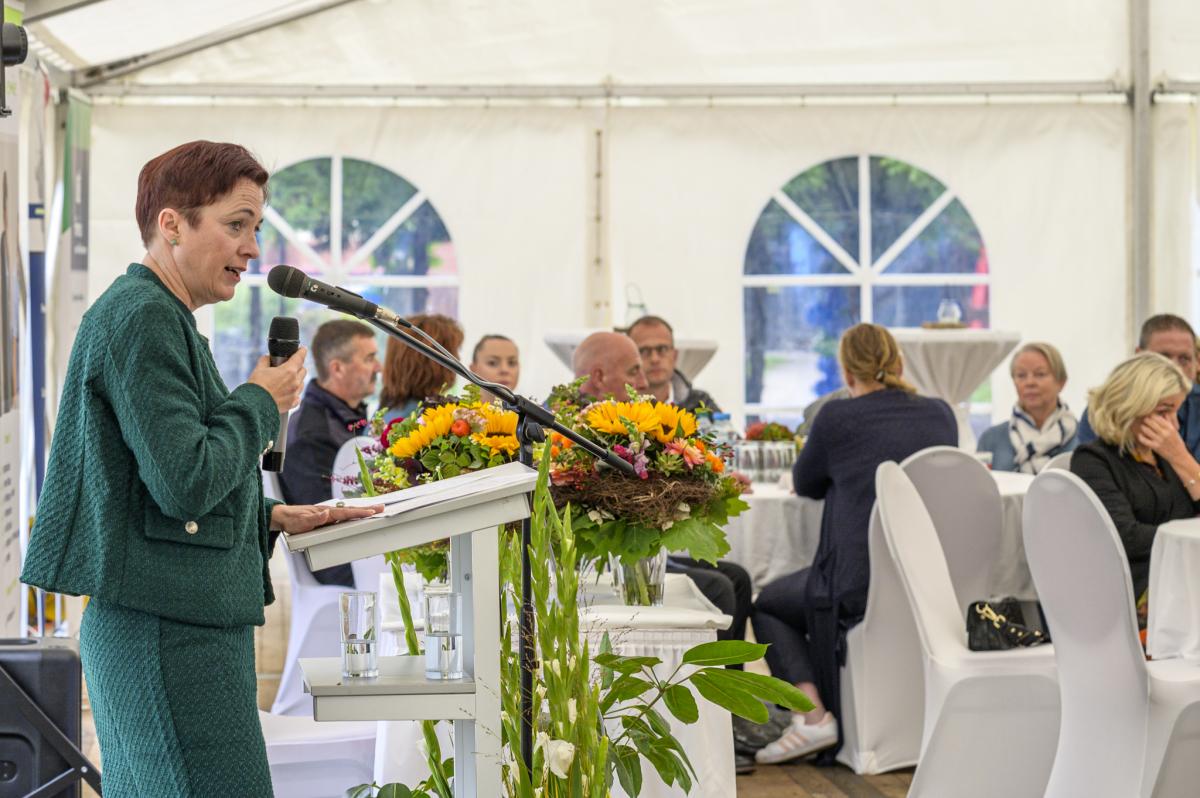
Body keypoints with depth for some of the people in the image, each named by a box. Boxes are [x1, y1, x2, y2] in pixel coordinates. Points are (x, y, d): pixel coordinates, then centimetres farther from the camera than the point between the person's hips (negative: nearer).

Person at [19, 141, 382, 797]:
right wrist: (262, 402, -7)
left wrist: (270, 518, 20)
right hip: (169, 631, -11)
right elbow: (185, 483, -21)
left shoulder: (162, 319, 19)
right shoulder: (142, 318, -13)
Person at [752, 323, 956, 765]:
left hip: (861, 588, -6)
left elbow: (805, 483, 12)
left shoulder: (838, 417, -6)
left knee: (769, 605, 21)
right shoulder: (940, 414, 8)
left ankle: (814, 714, 2)